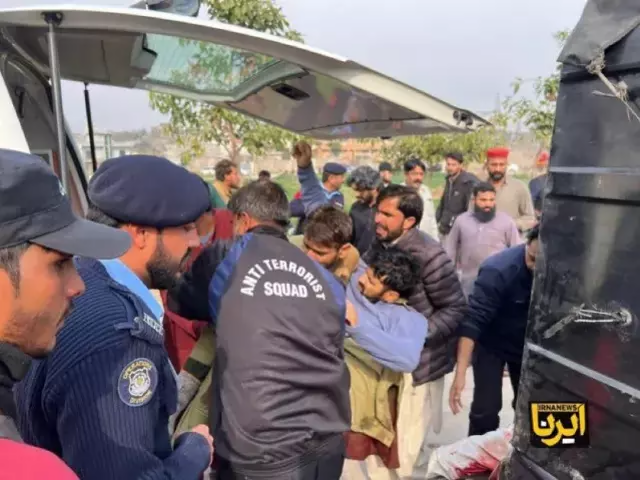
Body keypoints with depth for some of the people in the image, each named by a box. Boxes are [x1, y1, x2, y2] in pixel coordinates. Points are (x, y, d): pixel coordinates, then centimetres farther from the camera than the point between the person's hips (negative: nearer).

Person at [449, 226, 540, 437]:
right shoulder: (498, 270, -33)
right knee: (486, 409, -4)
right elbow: (473, 320, -34)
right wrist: (461, 372, -37)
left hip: (530, 346, 4)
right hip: (492, 345, -3)